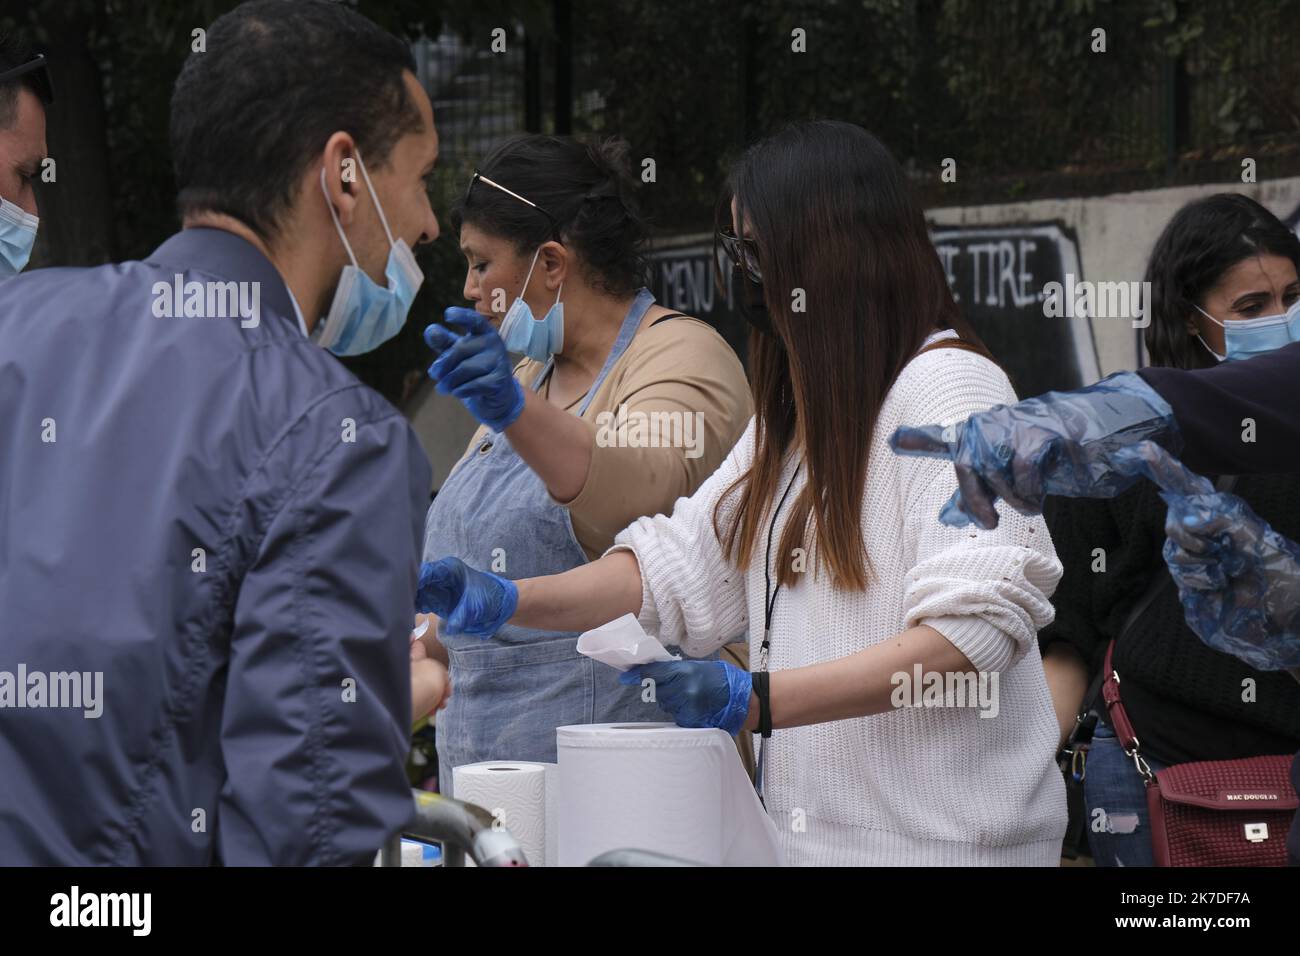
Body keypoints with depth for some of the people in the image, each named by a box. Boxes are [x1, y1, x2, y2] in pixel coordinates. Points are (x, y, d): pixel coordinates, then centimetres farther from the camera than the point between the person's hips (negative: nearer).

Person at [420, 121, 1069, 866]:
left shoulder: (950, 387, -12)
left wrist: (755, 700, -28)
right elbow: (681, 567, 16)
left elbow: (972, 625, -21)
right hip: (811, 831, 8)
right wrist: (506, 601, 1)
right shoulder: (800, 408, 19)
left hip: (939, 834, -8)